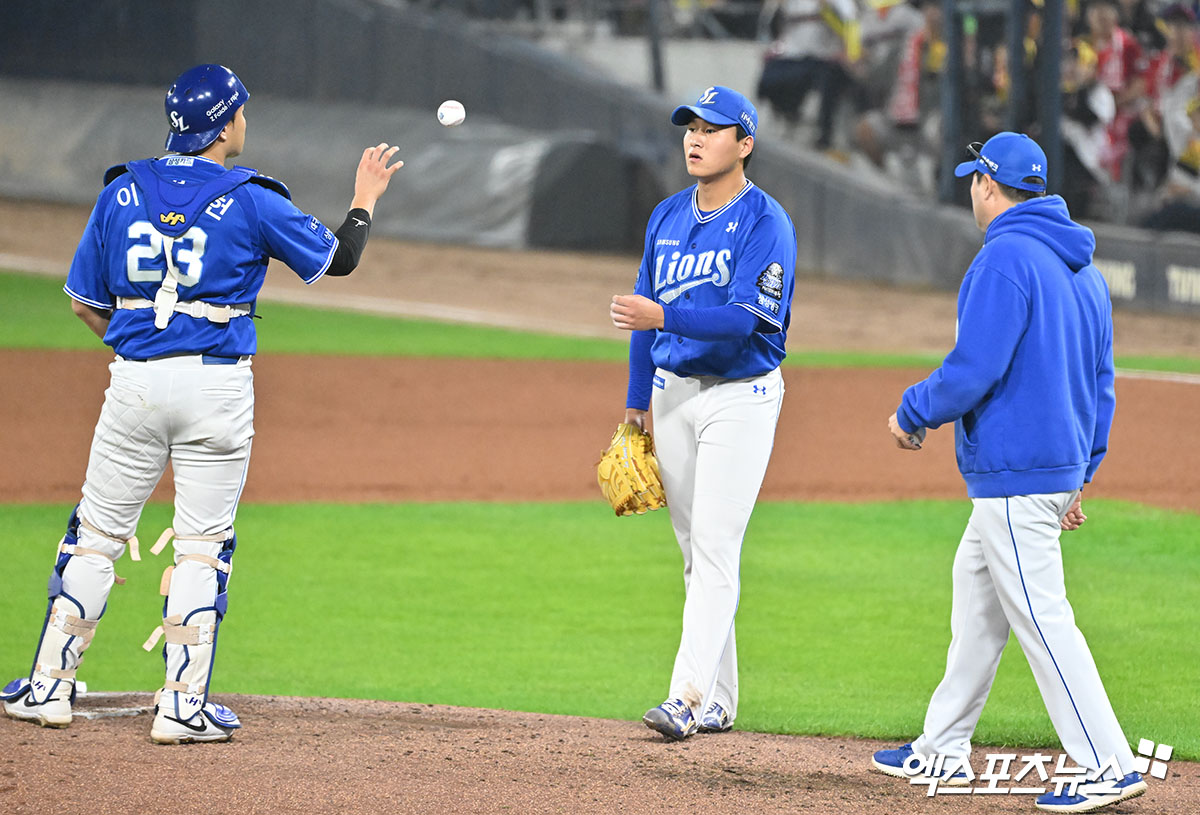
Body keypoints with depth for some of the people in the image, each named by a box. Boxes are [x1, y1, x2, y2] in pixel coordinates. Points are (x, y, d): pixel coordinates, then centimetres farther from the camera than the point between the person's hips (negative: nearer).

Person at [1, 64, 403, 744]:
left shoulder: (122, 193, 5)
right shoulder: (250, 201, -6)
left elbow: (85, 303, 9)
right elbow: (339, 258, 5)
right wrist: (366, 198, 21)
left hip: (135, 381, 3)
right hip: (218, 387, -3)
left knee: (97, 534, 11)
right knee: (202, 546, 3)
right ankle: (183, 705, 0)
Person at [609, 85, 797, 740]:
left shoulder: (766, 224, -12)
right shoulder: (667, 218, 10)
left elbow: (745, 319, -22)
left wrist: (664, 316, -34)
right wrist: (635, 404, 15)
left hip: (741, 396, -7)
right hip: (670, 392, 7)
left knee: (716, 547, -14)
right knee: (694, 551, 9)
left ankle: (688, 697, -21)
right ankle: (719, 701, 15)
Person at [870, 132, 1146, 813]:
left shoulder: (1006, 258, -16)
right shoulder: (1083, 267, 14)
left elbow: (974, 371, -22)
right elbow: (1101, 383, 17)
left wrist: (912, 413, -5)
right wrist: (1082, 473, 21)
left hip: (1013, 476, -10)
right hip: (1060, 466, 10)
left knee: (1041, 618, -9)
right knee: (975, 602, 18)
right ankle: (943, 751, 25)